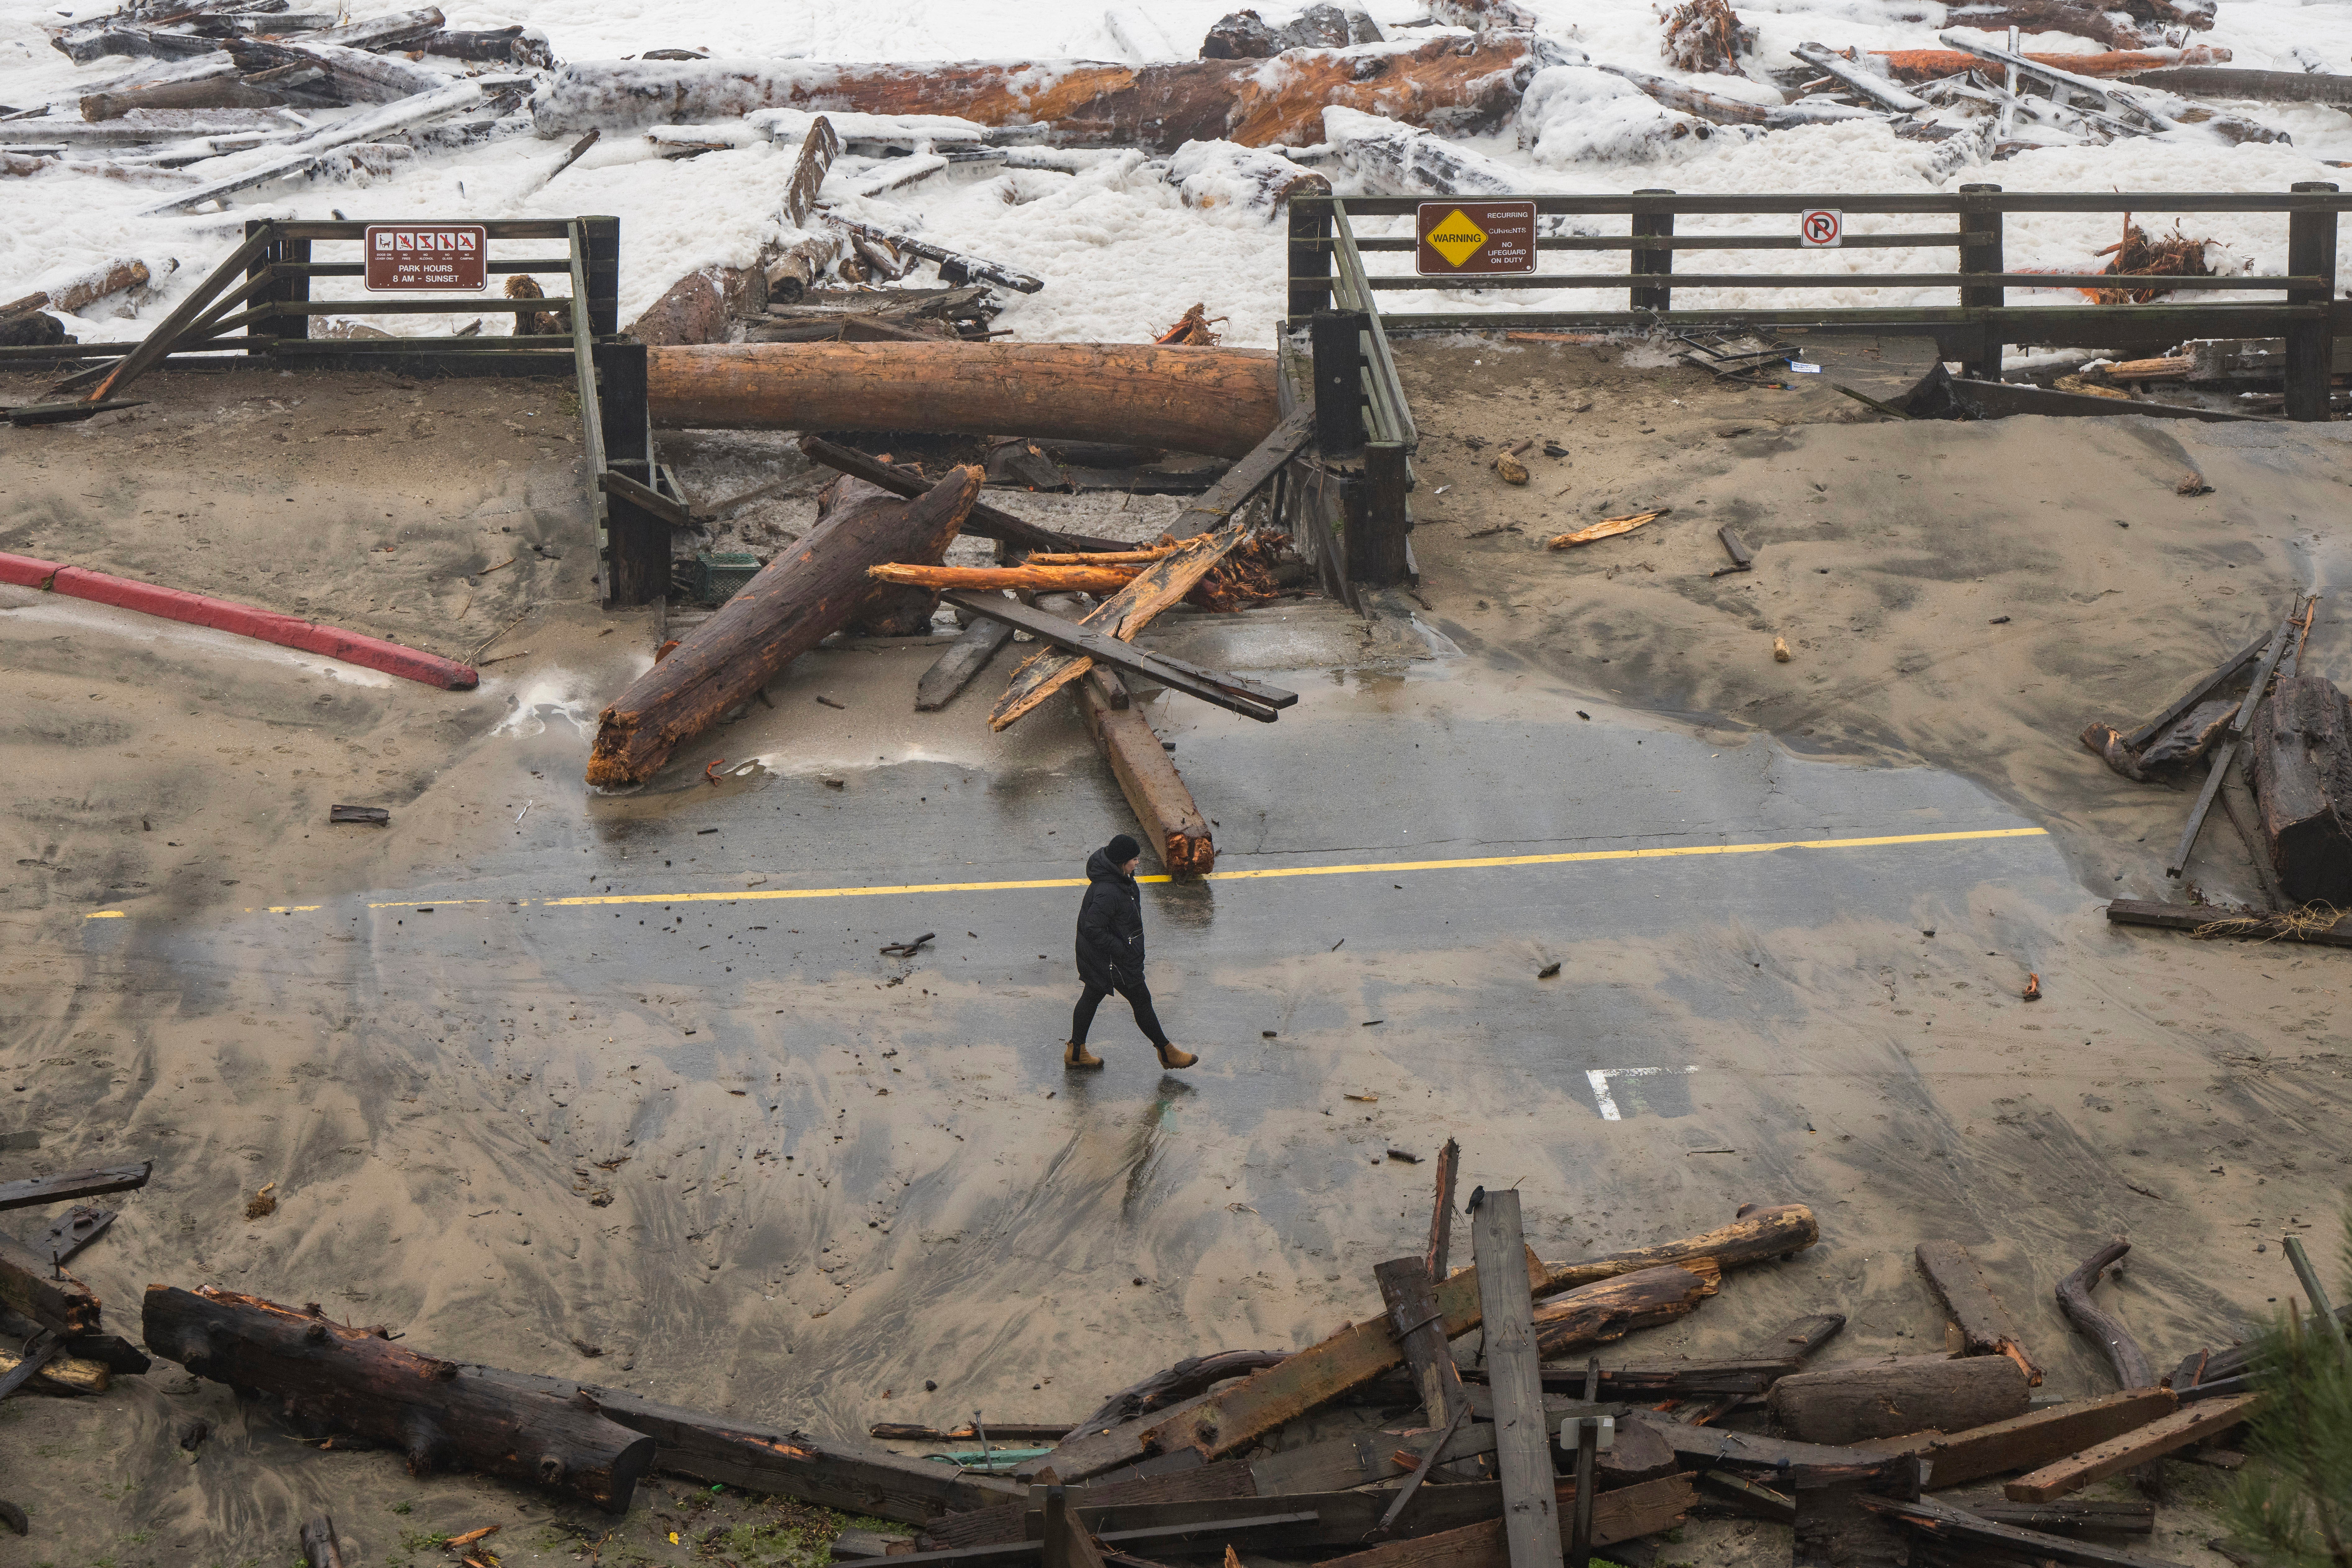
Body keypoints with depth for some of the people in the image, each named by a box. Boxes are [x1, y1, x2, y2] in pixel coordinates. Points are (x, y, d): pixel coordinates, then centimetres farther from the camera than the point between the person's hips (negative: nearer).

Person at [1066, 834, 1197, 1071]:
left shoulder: (1115, 875, -4)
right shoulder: (1108, 893, -35)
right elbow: (1093, 929, -32)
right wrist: (1121, 949, -23)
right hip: (1114, 961, -10)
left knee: (1092, 996, 21)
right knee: (1141, 1001, 8)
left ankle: (1076, 1052, 36)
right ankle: (1167, 1053, 25)